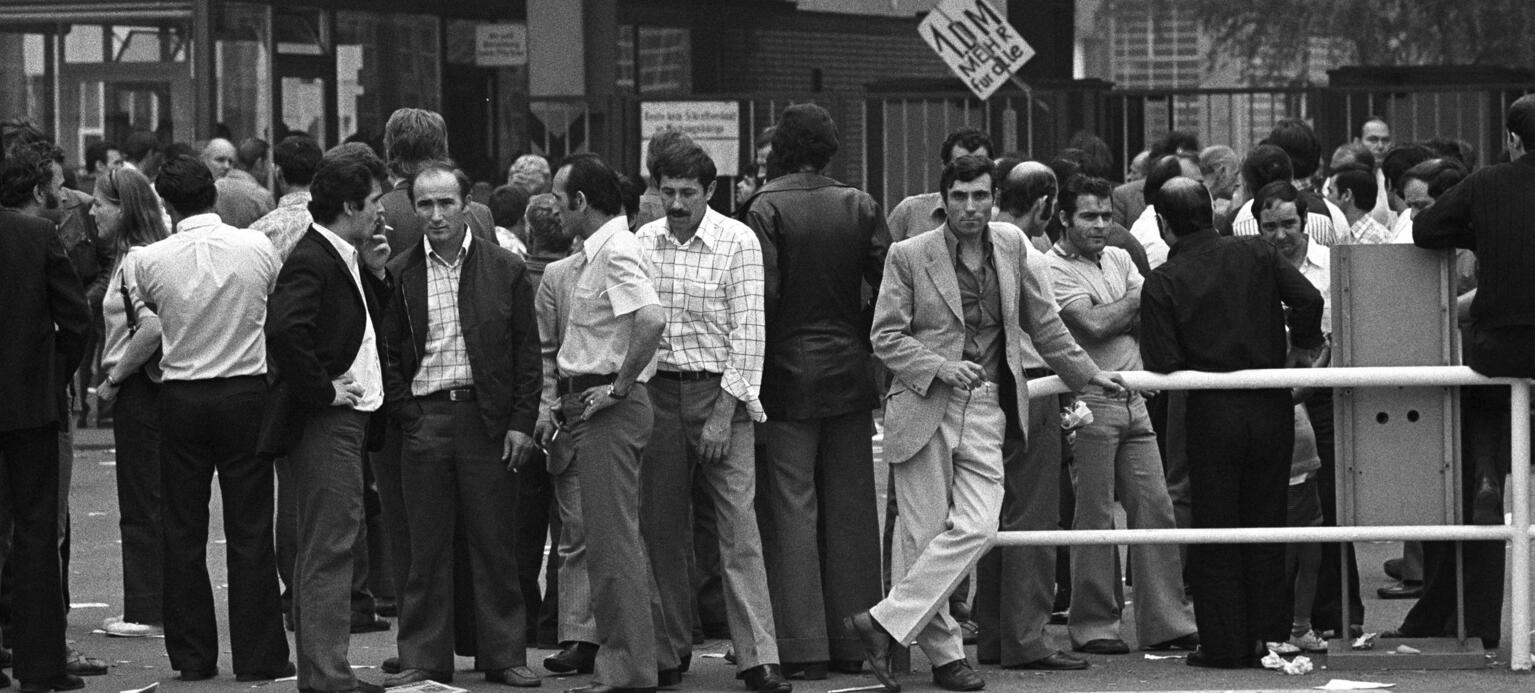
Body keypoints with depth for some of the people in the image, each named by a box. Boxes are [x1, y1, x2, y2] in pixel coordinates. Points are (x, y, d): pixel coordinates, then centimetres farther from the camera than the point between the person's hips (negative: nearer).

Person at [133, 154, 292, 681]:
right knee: (249, 532, 3)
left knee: (184, 533, 8)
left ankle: (193, 656, 11)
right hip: (246, 393, 0)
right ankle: (258, 657, 2)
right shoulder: (258, 248, -7)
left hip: (180, 396, 0)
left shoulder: (151, 261, -8)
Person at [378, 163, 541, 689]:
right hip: (424, 419, 1)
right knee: (427, 546, 3)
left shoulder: (506, 270, 4)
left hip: (488, 420, -1)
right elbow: (388, 354, 8)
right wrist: (407, 417, -3)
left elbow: (527, 352, 4)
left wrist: (521, 423, -3)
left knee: (494, 545, 3)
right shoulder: (399, 274, 6)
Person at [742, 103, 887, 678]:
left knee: (791, 511, -1)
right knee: (850, 511, 10)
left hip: (789, 375, -4)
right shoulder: (859, 207, 2)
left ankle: (803, 647, -5)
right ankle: (850, 644, 12)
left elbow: (763, 295, -15)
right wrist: (862, 338, 12)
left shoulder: (768, 209, -10)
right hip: (849, 372, 4)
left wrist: (750, 373, -7)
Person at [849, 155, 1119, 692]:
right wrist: (939, 366, -14)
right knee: (926, 535, -5)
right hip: (923, 407, -3)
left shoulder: (1011, 246, 11)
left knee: (975, 527, -14)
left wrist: (1084, 373, 28)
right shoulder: (909, 256, 0)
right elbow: (886, 336, 0)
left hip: (985, 409, 3)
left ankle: (885, 624, -10)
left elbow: (1041, 321, 23)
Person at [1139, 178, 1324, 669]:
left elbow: (1162, 365, -13)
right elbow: (1308, 299, -9)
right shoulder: (1254, 255, 1)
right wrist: (1304, 345, 8)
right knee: (1265, 525, 12)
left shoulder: (1162, 283, -6)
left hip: (1211, 414, -3)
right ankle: (1269, 634, 13)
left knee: (1215, 531, 6)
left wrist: (1197, 368, 8)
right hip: (1270, 408, 3)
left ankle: (1224, 644, 6)